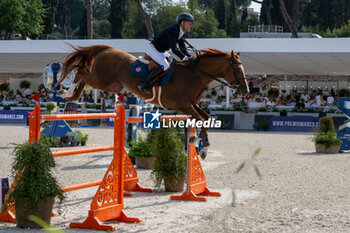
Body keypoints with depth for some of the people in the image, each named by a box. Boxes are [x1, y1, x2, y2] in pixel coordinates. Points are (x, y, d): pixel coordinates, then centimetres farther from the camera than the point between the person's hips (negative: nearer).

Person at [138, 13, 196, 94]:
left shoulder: (180, 32, 6)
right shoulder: (172, 30, -24)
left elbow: (183, 49, 10)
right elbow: (174, 49, -32)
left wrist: (190, 56, -5)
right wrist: (184, 57, -34)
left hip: (161, 51, 10)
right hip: (153, 48, -10)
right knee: (165, 65, -28)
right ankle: (144, 84, -26)